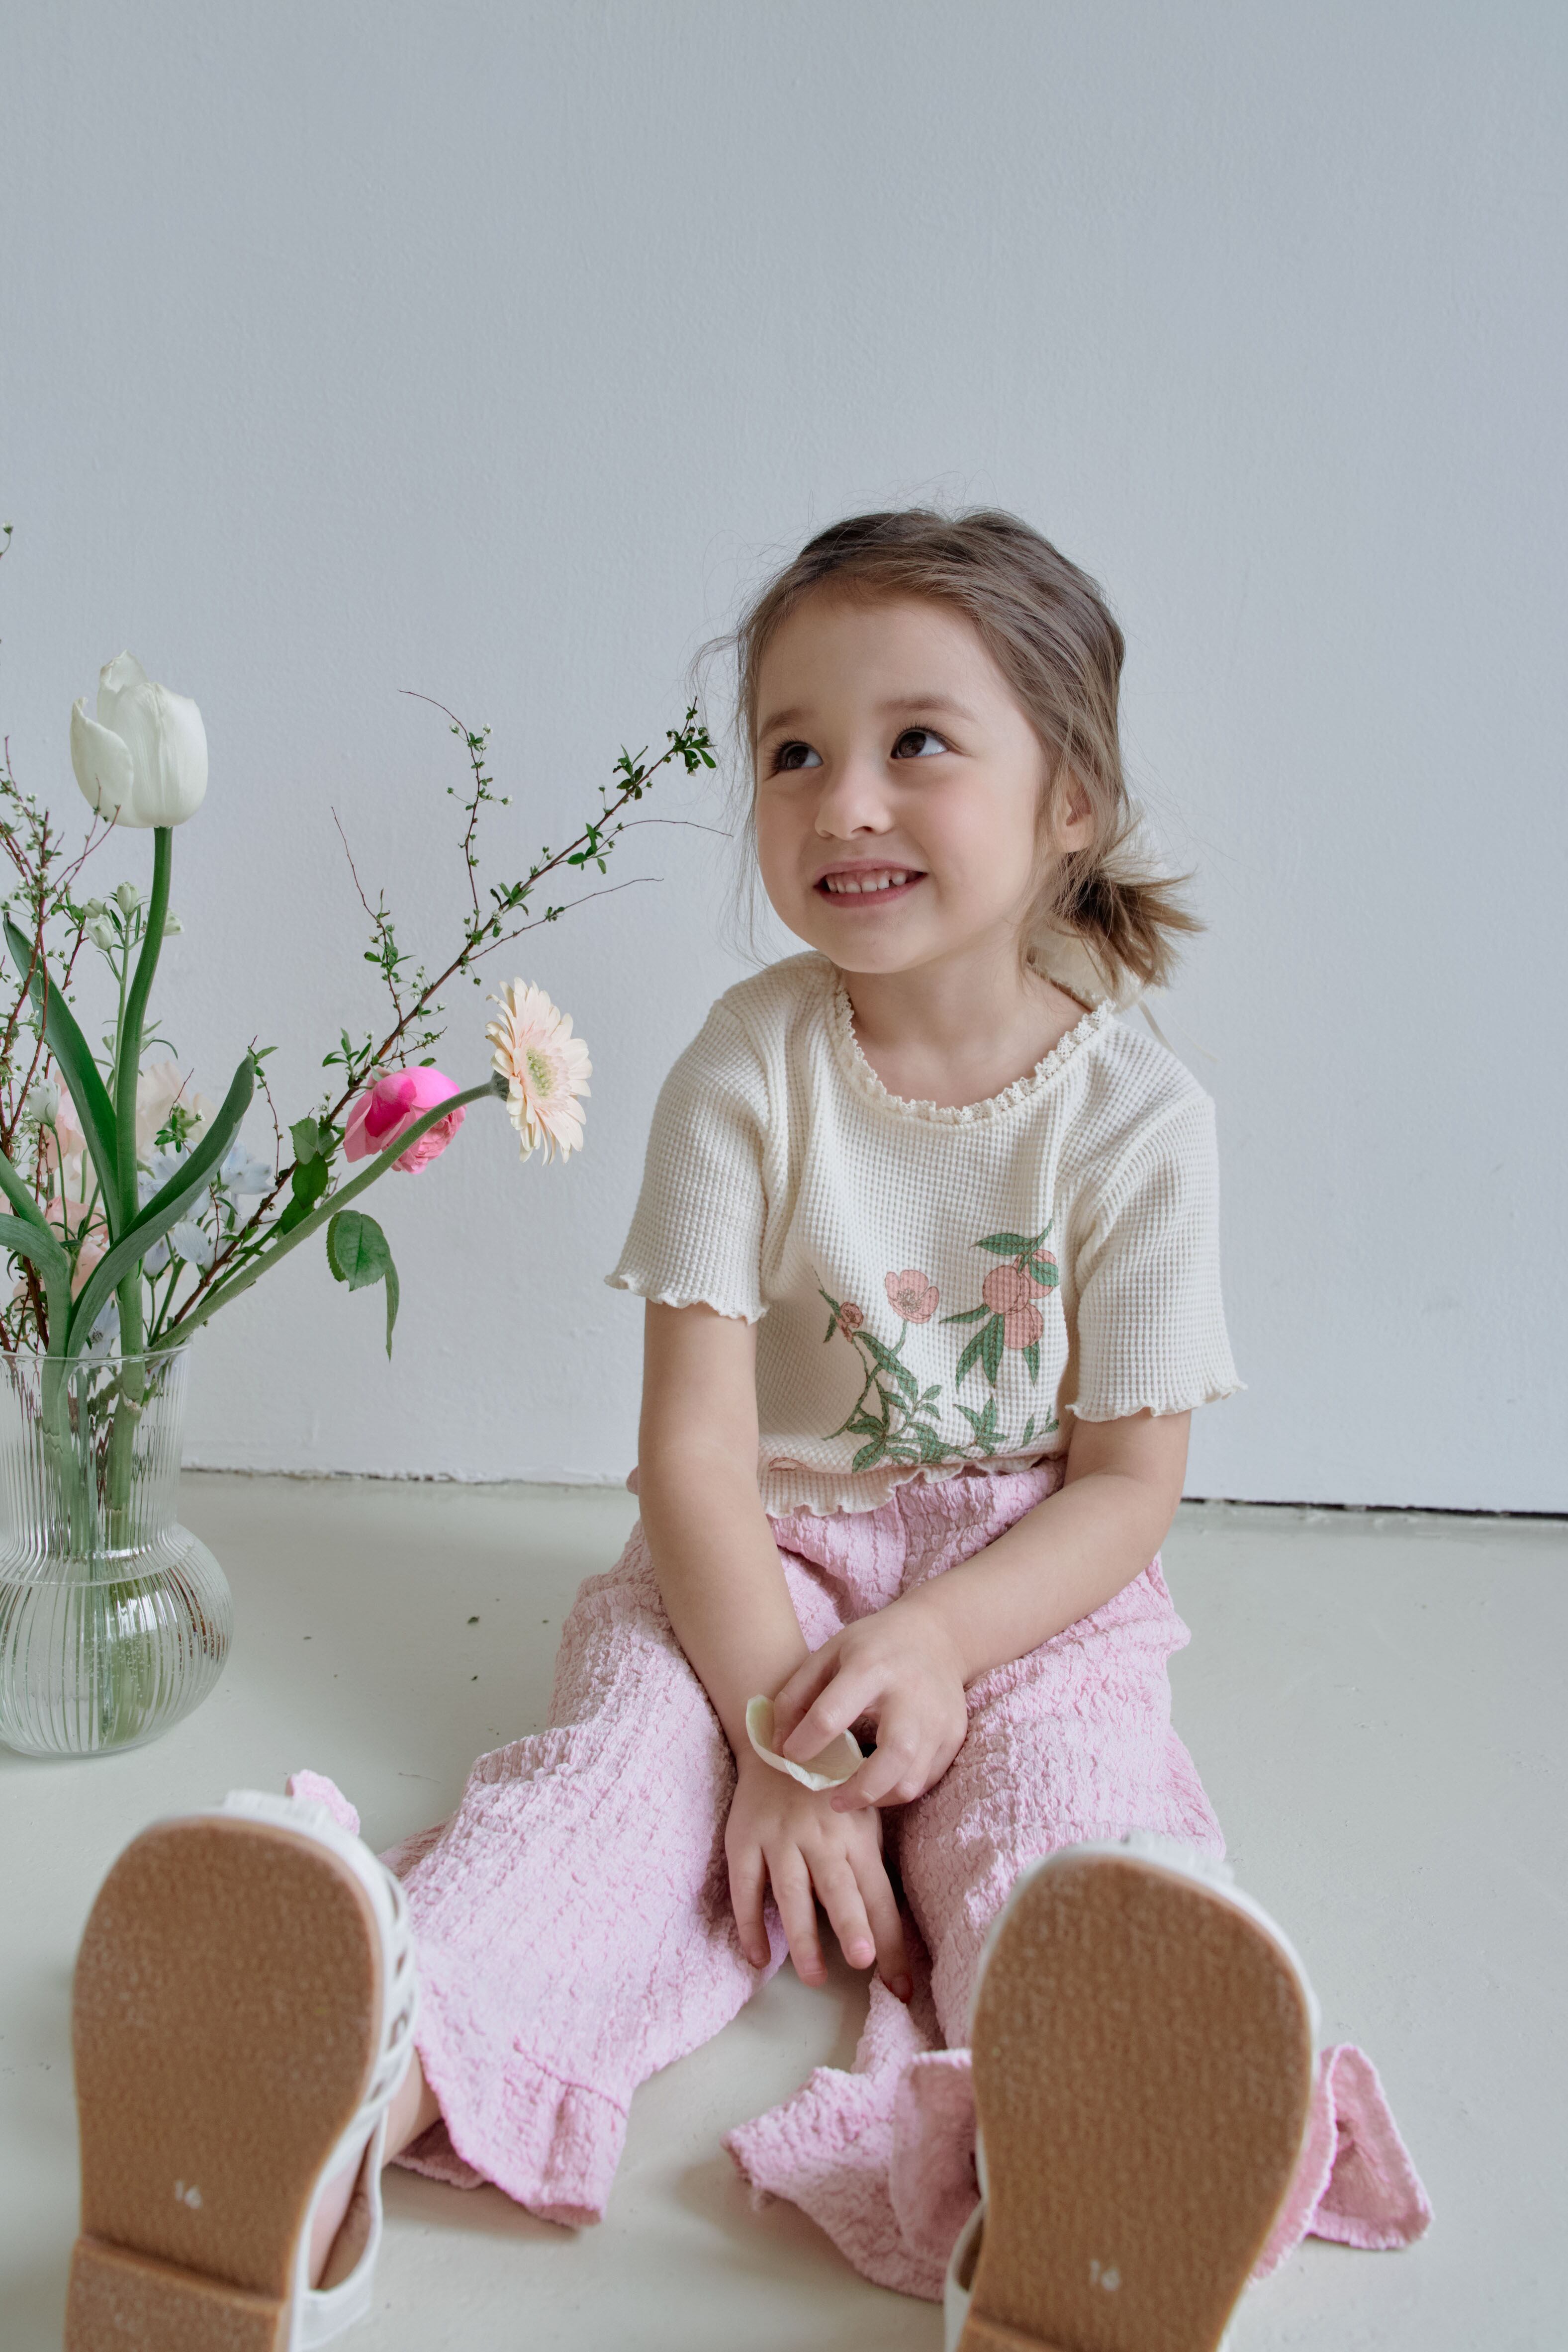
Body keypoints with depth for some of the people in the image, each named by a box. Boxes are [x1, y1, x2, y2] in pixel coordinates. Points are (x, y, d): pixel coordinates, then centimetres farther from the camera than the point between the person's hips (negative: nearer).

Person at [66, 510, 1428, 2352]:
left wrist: (933, 1647, -21)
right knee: (624, 1760, -28)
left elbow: (1131, 1478, -5)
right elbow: (697, 1435, -11)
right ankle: (348, 2094, -54)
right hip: (761, 1558, 0)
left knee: (1063, 1795, -30)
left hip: (1026, 1581, 1)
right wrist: (775, 1718, -21)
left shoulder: (1134, 1115, -7)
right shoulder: (746, 1071, -7)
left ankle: (1057, 2195, -57)